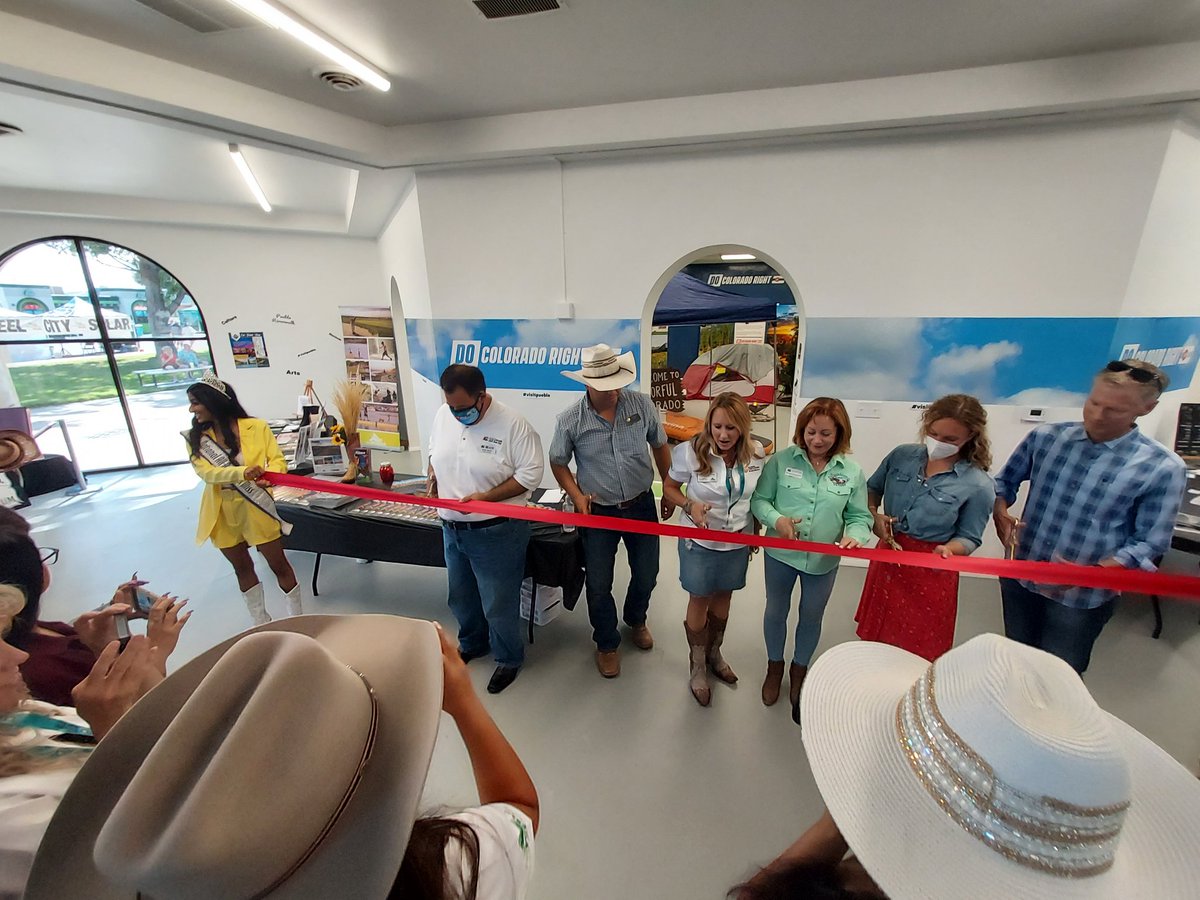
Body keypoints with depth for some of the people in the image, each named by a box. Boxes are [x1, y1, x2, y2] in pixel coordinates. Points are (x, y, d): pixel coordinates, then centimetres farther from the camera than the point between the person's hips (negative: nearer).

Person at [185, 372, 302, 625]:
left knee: (278, 564, 5)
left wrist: (268, 476, -33)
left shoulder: (256, 427, -8)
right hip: (222, 514, 4)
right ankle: (261, 623, 36)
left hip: (256, 509, -4)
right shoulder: (195, 438, -1)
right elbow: (206, 472, -15)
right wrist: (243, 473, -33)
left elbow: (278, 460, -11)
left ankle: (298, 619, 22)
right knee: (242, 568, 18)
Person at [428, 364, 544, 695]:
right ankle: (472, 643, 52)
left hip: (496, 531, -6)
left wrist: (484, 497, -24)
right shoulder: (442, 415, -2)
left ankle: (509, 659, 35)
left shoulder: (513, 424, -20)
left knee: (499, 603, 9)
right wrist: (434, 473, -4)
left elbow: (530, 474, -18)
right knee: (461, 596, 25)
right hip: (452, 528, 6)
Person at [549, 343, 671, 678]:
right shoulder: (570, 420, -14)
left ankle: (636, 620, 51)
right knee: (598, 585, 9)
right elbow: (558, 462, 0)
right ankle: (607, 644, 36)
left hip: (641, 505, 2)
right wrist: (577, 496, -13)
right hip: (598, 511, -1)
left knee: (646, 575, 17)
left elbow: (660, 446, 5)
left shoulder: (641, 405, -10)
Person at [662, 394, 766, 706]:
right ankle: (698, 667, 37)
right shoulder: (692, 451, -22)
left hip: (738, 542, 3)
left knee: (723, 598, 22)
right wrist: (690, 505, -26)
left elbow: (758, 496, 4)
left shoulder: (756, 452, -12)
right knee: (699, 602, 13)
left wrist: (756, 533, 11)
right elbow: (669, 486, -7)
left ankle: (714, 654, 48)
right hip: (700, 542, -3)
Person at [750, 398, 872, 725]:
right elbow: (759, 500, -6)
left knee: (811, 617, 21)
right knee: (776, 611, 19)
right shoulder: (781, 461, -12)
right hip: (780, 554, -1)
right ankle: (774, 666, 46)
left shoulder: (852, 472, -7)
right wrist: (776, 519, -25)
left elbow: (860, 516, -2)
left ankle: (799, 670, 48)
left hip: (823, 561, 1)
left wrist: (855, 536, -23)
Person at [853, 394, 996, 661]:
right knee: (873, 641, 18)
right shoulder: (902, 455, -2)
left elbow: (969, 537, -6)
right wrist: (874, 515, -4)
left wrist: (948, 549, -26)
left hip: (930, 572, -3)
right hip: (887, 558, 4)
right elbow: (872, 488, 13)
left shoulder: (978, 486, -13)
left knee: (918, 656, 10)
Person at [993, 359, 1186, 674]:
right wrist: (1000, 513, -13)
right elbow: (1005, 480, 7)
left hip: (1083, 597, -2)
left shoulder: (1163, 468, -13)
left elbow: (1149, 543, -10)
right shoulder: (1045, 436, -5)